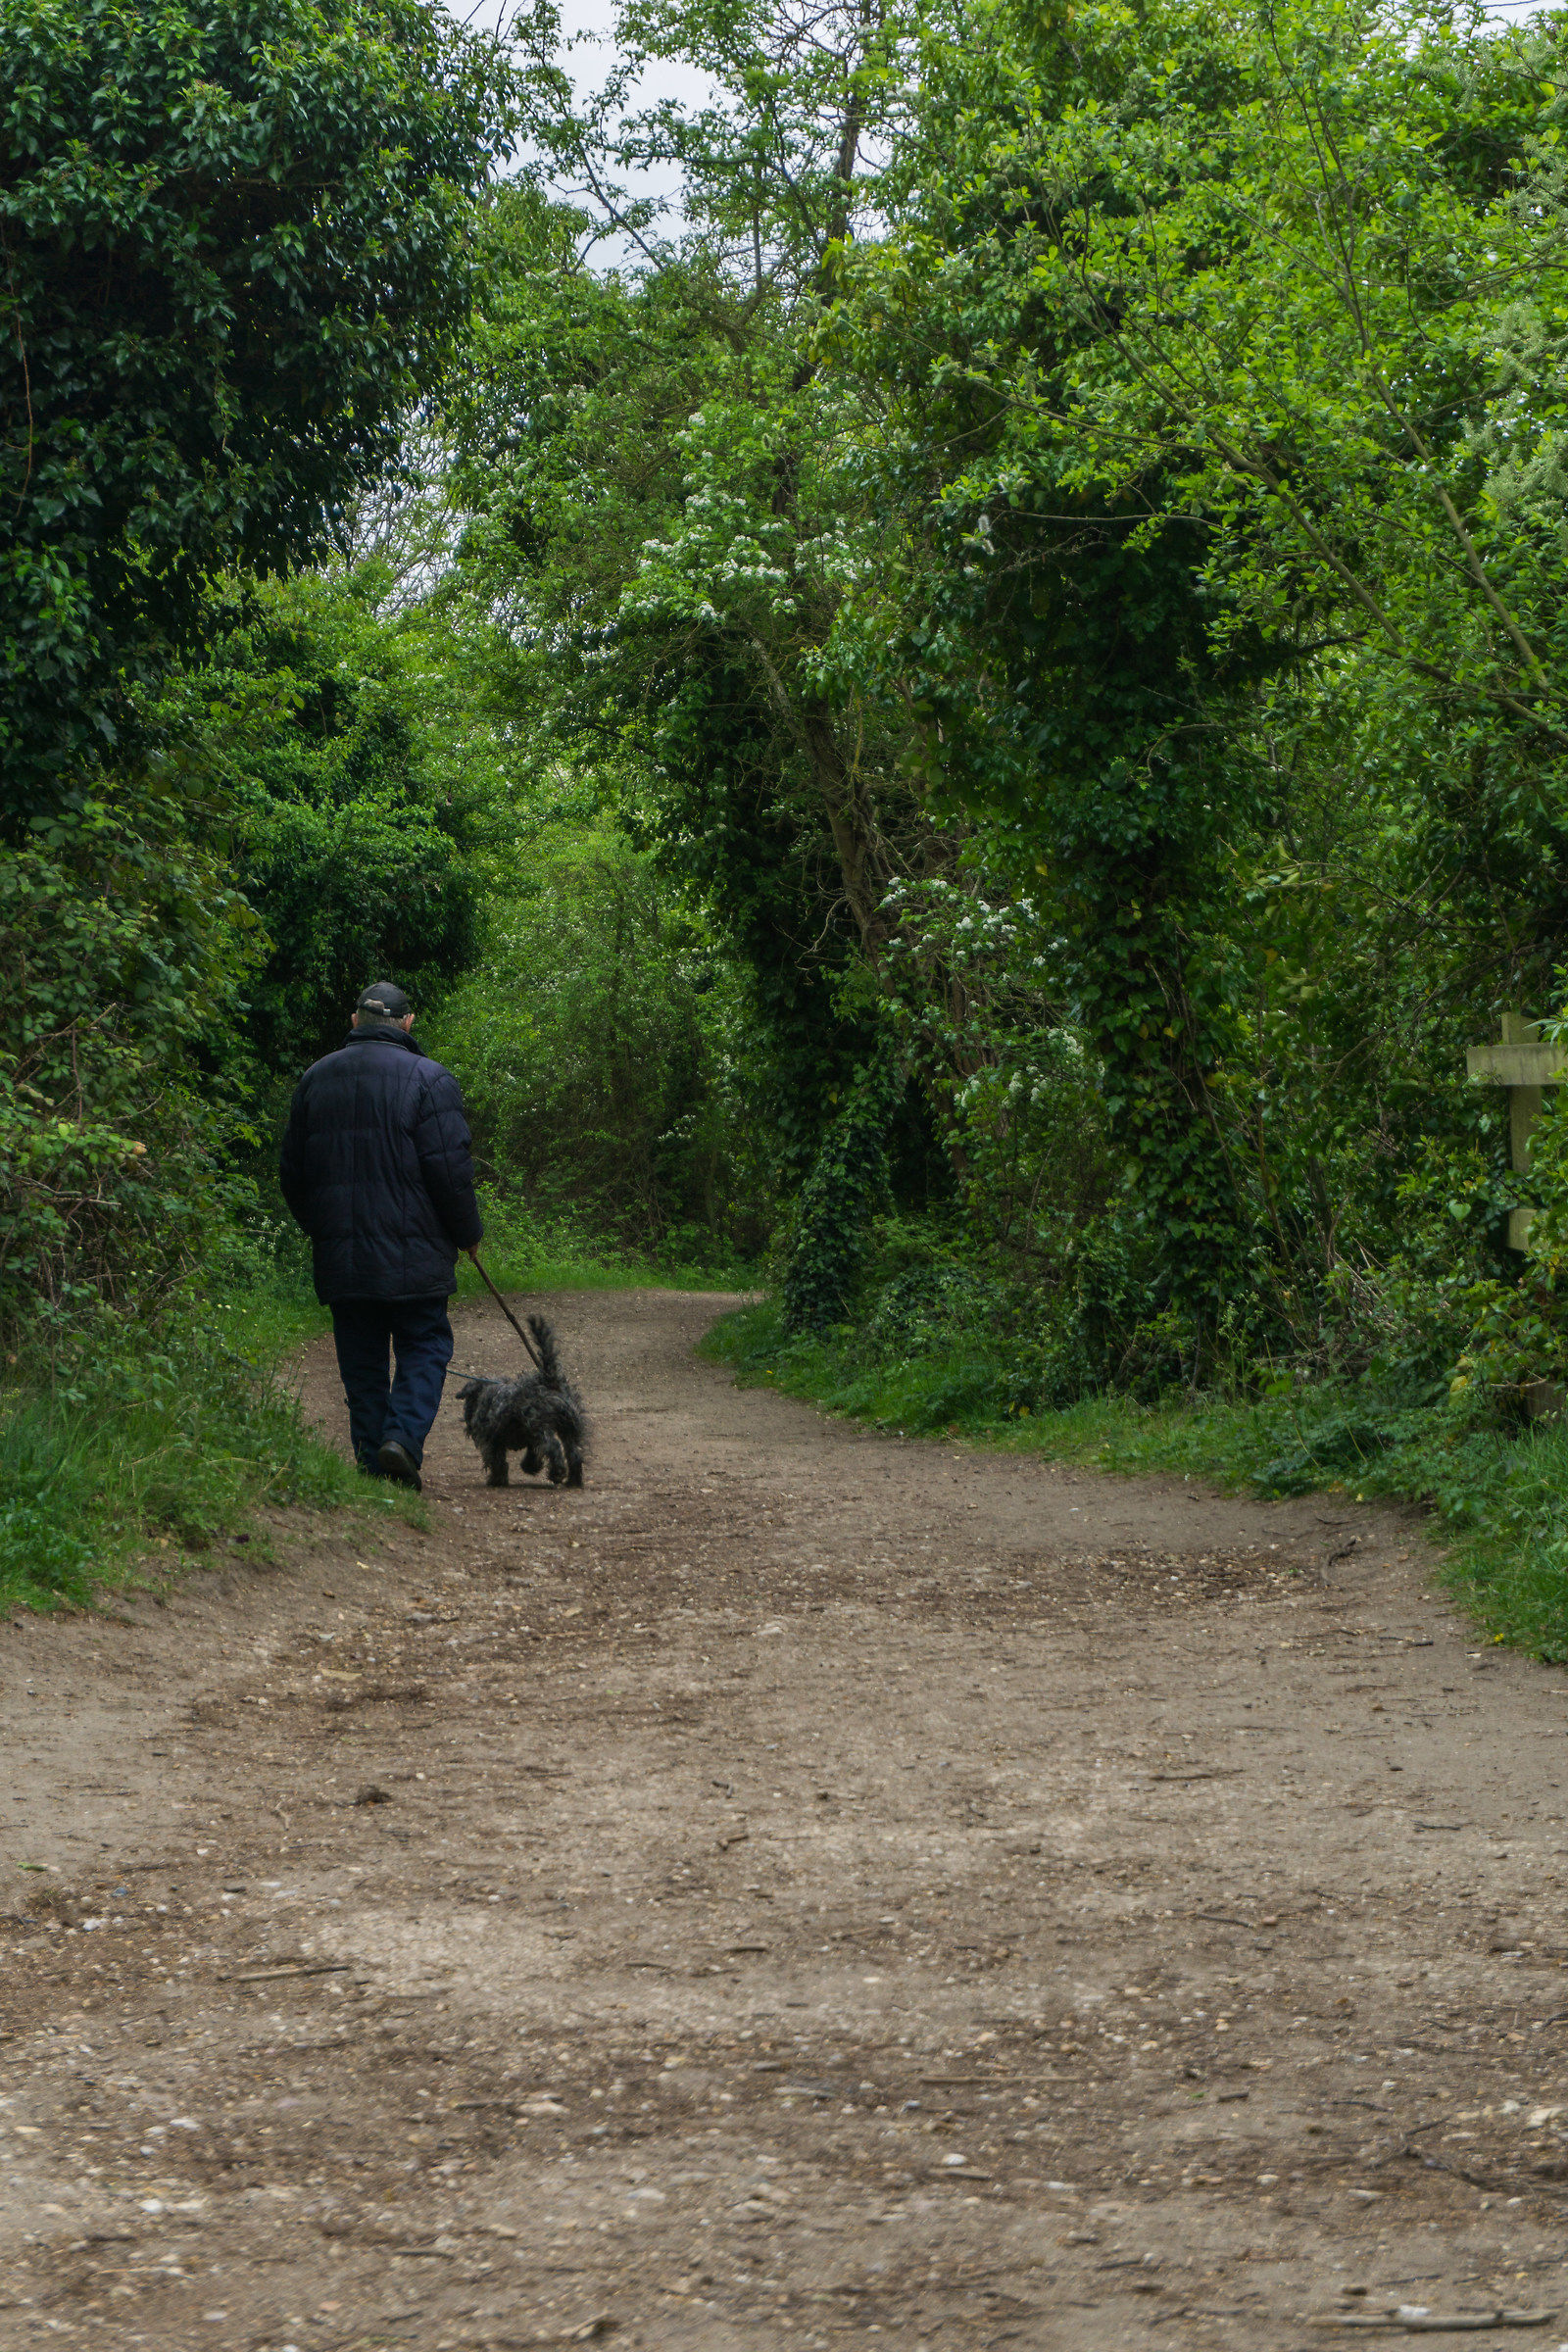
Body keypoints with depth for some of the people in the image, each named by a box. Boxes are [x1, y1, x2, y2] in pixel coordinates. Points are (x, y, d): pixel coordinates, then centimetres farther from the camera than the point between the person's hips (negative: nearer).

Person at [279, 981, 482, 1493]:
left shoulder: (315, 1079, 10)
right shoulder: (427, 1078, -7)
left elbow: (292, 1171, 16)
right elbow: (450, 1169, -10)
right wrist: (469, 1234, 3)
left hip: (340, 1255, 4)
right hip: (413, 1255, -4)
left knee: (361, 1359, 9)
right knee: (424, 1348, 4)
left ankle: (371, 1459, 5)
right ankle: (403, 1435, -16)